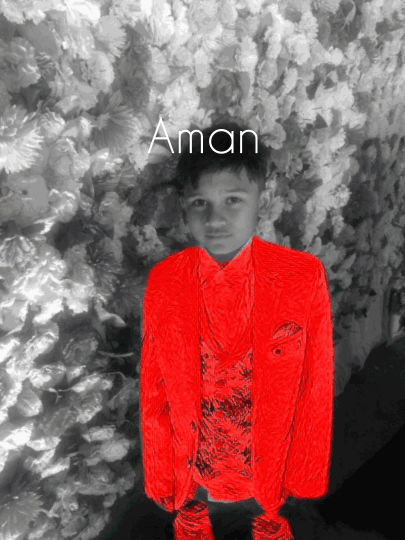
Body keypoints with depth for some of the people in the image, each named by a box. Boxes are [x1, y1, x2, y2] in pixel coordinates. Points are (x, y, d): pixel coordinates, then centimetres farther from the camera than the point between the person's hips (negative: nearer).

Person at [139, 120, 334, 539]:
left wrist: (303, 472, -3)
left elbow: (315, 387, -10)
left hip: (269, 469, -1)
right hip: (192, 474, 1)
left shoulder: (304, 279, -20)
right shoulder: (162, 285, -15)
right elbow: (154, 394, -7)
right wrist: (160, 476, 0)